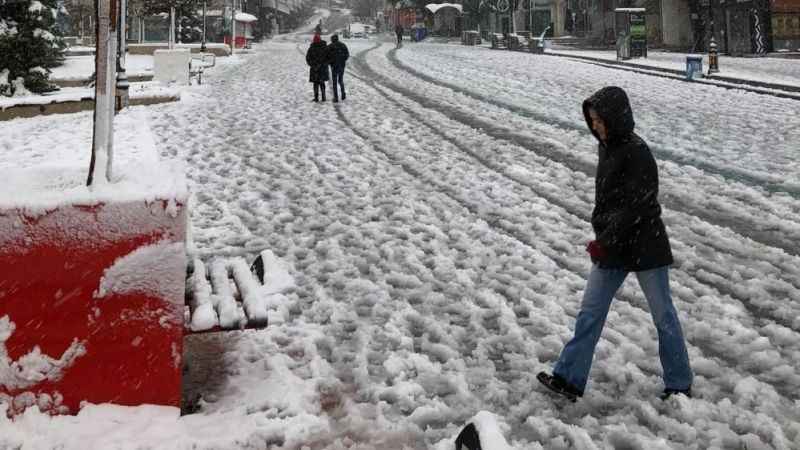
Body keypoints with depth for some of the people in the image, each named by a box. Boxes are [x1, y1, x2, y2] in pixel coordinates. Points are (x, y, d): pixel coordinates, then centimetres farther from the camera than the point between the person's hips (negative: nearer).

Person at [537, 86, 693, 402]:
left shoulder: (637, 153, -20)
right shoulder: (607, 148, 6)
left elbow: (636, 207, -23)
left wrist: (604, 240, -21)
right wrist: (601, 237, 9)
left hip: (644, 247, -8)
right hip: (611, 246, 8)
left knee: (663, 314, 7)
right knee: (590, 311, 8)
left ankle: (680, 385, 22)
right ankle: (569, 379, 14)